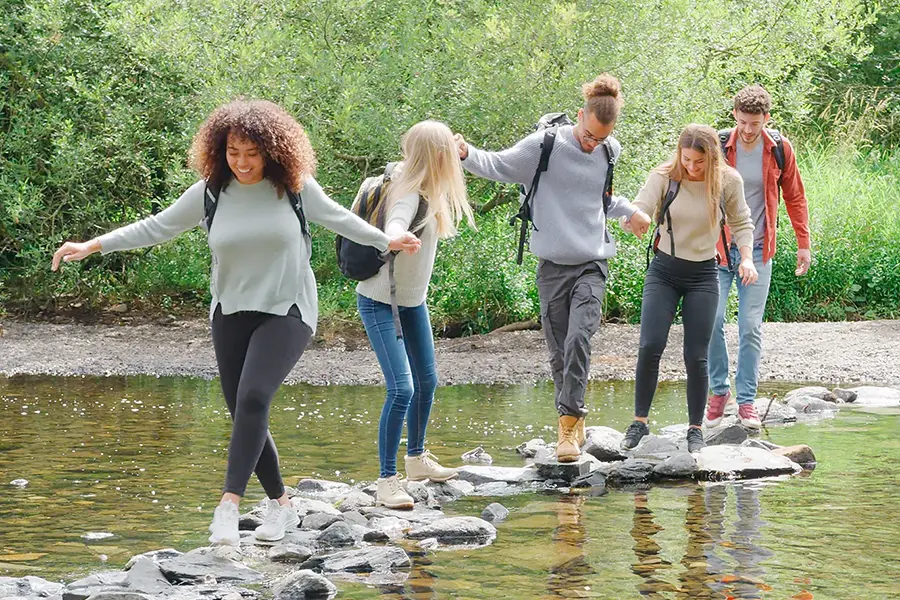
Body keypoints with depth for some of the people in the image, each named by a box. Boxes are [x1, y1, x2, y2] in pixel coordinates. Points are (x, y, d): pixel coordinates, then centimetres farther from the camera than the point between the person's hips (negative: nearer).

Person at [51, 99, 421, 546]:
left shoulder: (295, 185, -6)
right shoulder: (209, 192, -2)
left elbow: (336, 217, 12)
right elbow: (155, 228, 5)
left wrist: (387, 242, 22)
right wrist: (92, 246, -1)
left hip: (286, 312, -3)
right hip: (232, 313, 4)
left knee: (253, 398, -24)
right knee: (244, 415, 5)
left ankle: (229, 505, -29)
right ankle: (280, 505, 23)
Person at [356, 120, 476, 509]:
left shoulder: (427, 189, -2)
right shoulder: (409, 195, -28)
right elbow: (394, 227, -50)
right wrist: (399, 240, -73)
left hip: (413, 300, 10)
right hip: (380, 302, -10)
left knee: (427, 382, 19)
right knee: (401, 389, -17)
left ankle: (416, 459, 40)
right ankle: (387, 480, -11)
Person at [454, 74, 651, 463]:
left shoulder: (609, 153, 9)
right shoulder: (545, 146, -6)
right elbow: (497, 166, -7)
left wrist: (629, 211, 28)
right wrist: (467, 154, -25)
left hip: (593, 265, 1)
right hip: (553, 266, -1)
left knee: (579, 338, -19)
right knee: (559, 353, 3)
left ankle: (569, 423, -17)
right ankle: (575, 425, 18)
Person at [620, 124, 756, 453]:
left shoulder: (728, 181, -7)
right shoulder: (663, 177, -10)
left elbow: (741, 223, 8)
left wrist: (746, 259, -7)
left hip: (702, 276, 0)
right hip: (663, 271, 0)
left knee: (696, 356, -2)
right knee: (650, 346, -14)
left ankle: (695, 428, 12)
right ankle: (639, 423, -2)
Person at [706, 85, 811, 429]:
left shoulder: (780, 149, -1)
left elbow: (794, 197, 11)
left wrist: (803, 243, 10)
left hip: (757, 250, 0)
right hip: (716, 247, 0)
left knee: (751, 327, -2)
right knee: (711, 321, -6)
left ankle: (746, 401, 5)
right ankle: (718, 390, 12)